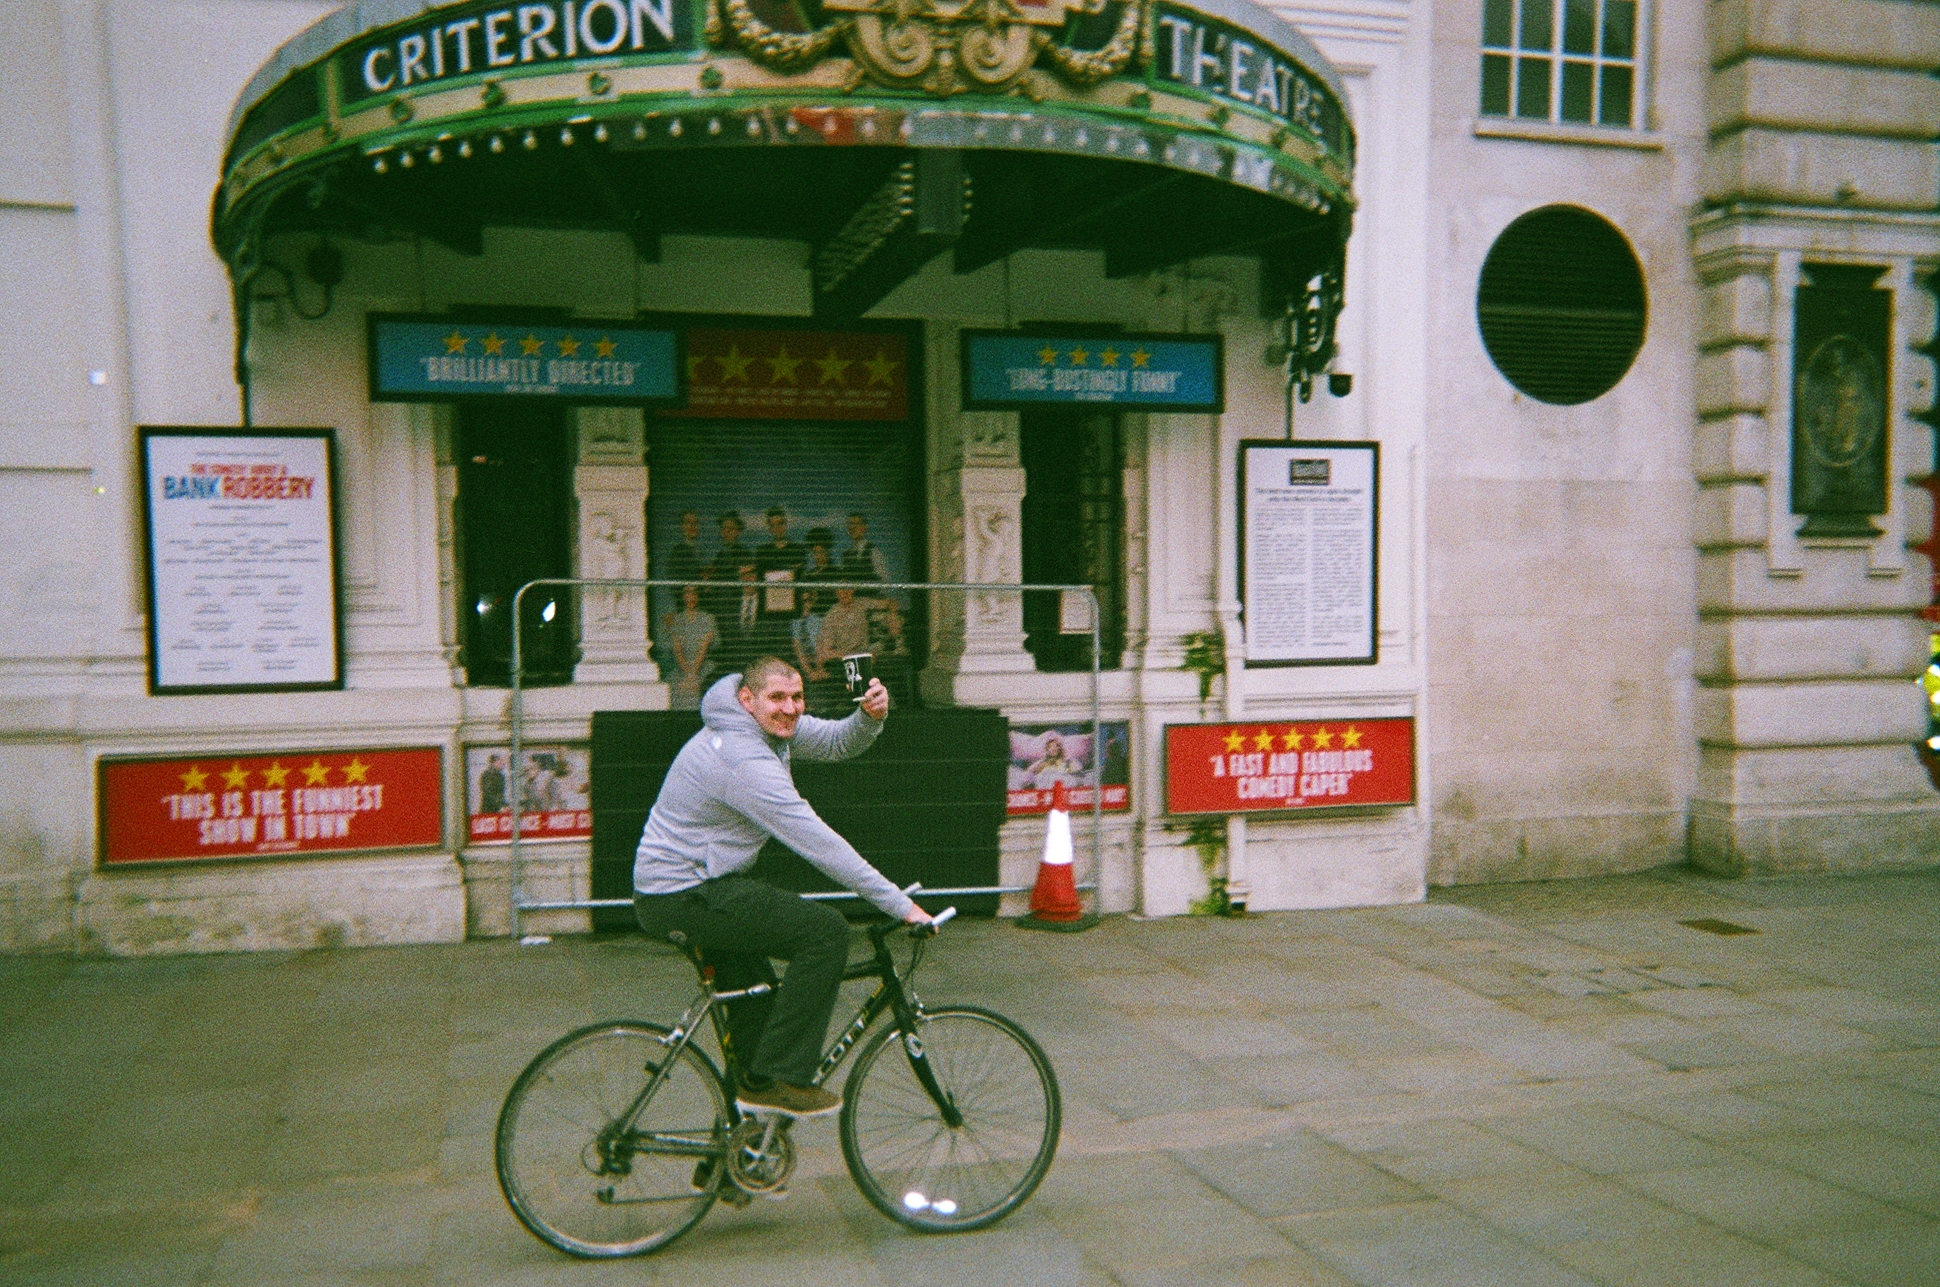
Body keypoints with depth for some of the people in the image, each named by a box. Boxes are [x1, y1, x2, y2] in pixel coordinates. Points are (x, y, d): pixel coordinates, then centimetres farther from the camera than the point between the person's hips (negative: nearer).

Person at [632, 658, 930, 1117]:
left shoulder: (770, 725, 3)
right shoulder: (745, 761, -26)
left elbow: (839, 741, 9)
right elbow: (820, 845, -26)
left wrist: (871, 715, -16)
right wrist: (901, 906, -22)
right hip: (685, 898, -11)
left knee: (760, 998, 23)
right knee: (826, 931, -15)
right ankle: (780, 1078, -9)